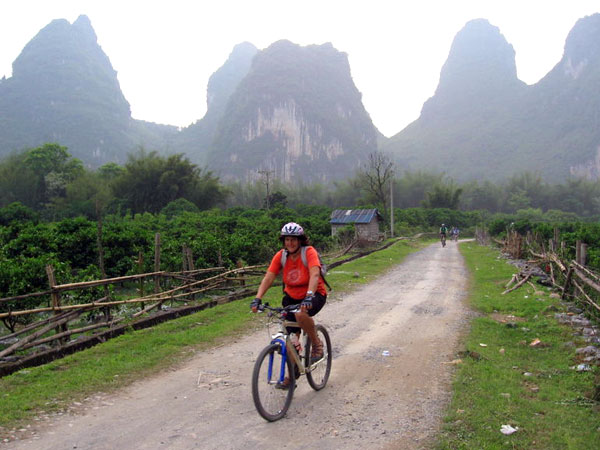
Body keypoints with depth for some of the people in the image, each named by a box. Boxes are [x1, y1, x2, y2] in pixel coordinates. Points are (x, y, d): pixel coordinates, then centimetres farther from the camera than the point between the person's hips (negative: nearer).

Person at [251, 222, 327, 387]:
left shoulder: (309, 252, -19)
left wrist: (309, 297, -49)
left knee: (301, 314, -37)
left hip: (314, 295, -4)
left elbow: (314, 275, -34)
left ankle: (316, 344, -10)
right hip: (291, 296, 5)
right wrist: (257, 299, -28)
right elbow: (268, 277, -15)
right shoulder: (281, 255, -8)